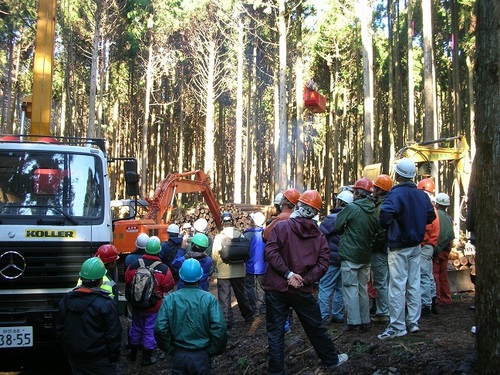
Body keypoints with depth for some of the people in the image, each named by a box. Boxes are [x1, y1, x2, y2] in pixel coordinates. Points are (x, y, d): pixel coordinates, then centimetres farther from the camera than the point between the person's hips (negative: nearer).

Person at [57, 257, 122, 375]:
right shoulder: (106, 303, -20)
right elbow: (113, 335, -17)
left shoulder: (66, 300, -3)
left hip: (75, 360, 5)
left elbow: (59, 330, 7)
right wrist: (114, 357, -5)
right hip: (100, 361, -5)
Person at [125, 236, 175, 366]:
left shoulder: (134, 265, -13)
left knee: (136, 327, 21)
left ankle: (132, 353, 38)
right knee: (150, 331, 11)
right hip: (154, 306, -3)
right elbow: (169, 287, -12)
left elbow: (127, 282, 1)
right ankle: (147, 358, 23)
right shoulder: (163, 269, -22)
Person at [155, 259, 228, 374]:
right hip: (201, 356, -1)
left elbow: (160, 329, -14)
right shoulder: (209, 299, -12)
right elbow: (219, 329, -18)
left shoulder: (169, 299, -8)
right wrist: (212, 351, -4)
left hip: (178, 356, 1)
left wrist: (170, 349, 0)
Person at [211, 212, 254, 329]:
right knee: (242, 294, 18)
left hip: (223, 272, -3)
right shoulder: (240, 235, -4)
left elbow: (214, 256, -9)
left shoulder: (219, 237, -11)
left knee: (224, 297, 4)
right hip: (239, 271, 3)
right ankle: (248, 316, 32)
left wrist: (217, 267, 10)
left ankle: (228, 321, 4)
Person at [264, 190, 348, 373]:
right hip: (302, 291, 2)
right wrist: (304, 280, -8)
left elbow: (270, 252, -16)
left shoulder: (281, 226, -5)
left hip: (276, 288, -2)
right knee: (316, 327, 20)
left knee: (275, 332, 7)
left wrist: (288, 274, -15)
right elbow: (322, 263, -5)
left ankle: (276, 370, 10)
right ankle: (331, 359, 36)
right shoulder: (319, 236, 4)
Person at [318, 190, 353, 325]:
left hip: (332, 258, -7)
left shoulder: (332, 218, -16)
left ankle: (323, 316, -5)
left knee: (325, 287, -3)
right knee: (340, 288, 14)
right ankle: (337, 315, 19)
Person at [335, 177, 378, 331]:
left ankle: (354, 321, 0)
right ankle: (365, 321, 18)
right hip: (365, 256, 6)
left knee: (351, 288, 0)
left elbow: (338, 226, -7)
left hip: (350, 256, -6)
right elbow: (375, 232, 12)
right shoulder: (373, 211, 4)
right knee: (363, 288, 14)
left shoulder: (351, 208, -14)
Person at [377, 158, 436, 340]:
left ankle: (397, 327, 0)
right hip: (416, 246, 7)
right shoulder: (421, 194, 4)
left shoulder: (396, 194, -18)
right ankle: (413, 322, 20)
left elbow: (385, 214, -33)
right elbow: (431, 216, 12)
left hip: (399, 247, -7)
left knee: (397, 287, -3)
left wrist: (386, 226, -12)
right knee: (414, 284, 13)